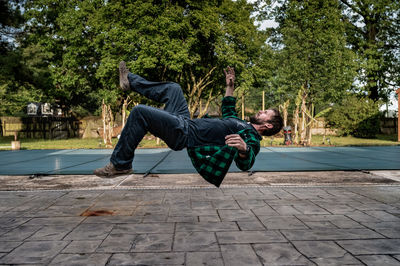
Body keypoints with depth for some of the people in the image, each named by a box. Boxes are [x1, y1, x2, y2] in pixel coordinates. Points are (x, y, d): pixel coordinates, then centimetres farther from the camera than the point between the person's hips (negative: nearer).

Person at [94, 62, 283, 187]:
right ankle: (130, 81, 37)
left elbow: (245, 164, -32)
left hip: (184, 134, -9)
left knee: (140, 112, -23)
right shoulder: (244, 126, 17)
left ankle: (120, 164, -7)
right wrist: (230, 86, 35)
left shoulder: (252, 138, -11)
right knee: (173, 88, 20)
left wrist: (244, 149, -55)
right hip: (187, 122, 9)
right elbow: (228, 112, 36)